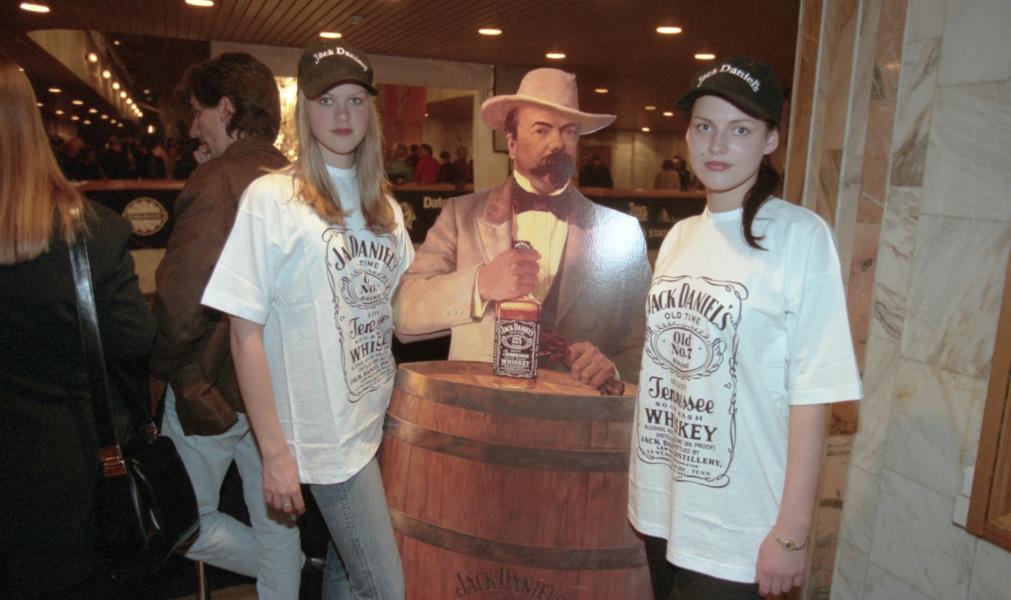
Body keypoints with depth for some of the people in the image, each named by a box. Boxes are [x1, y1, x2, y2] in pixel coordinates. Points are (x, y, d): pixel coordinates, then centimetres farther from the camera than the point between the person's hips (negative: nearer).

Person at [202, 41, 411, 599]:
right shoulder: (272, 198, -9)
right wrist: (274, 451, -12)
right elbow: (246, 335, -10)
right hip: (326, 431, -6)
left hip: (383, 420, 6)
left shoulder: (383, 203, 10)